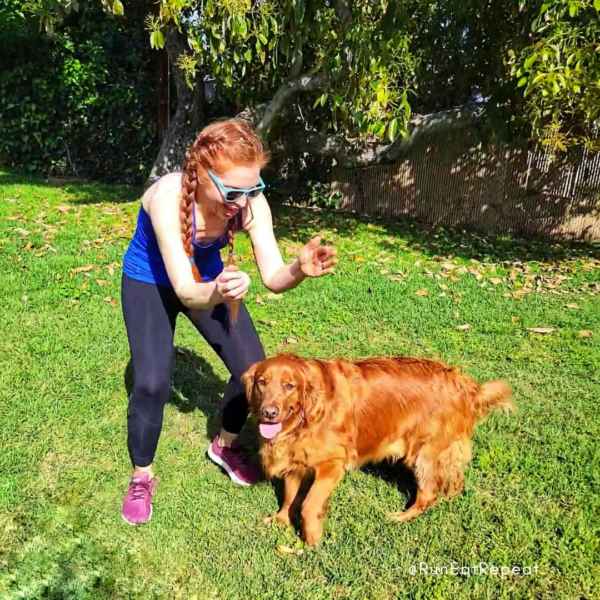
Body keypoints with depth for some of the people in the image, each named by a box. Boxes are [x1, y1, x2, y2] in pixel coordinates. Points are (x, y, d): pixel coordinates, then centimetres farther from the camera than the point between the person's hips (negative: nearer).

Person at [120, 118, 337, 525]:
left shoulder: (250, 200, -26)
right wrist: (216, 293, -60)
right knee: (153, 382, -17)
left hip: (209, 277, 4)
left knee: (252, 367, -4)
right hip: (150, 282, -3)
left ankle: (225, 446, 25)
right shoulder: (168, 197, -37)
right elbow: (185, 290, -38)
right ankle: (142, 476, 12)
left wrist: (301, 270, -47)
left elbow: (273, 277, -25)